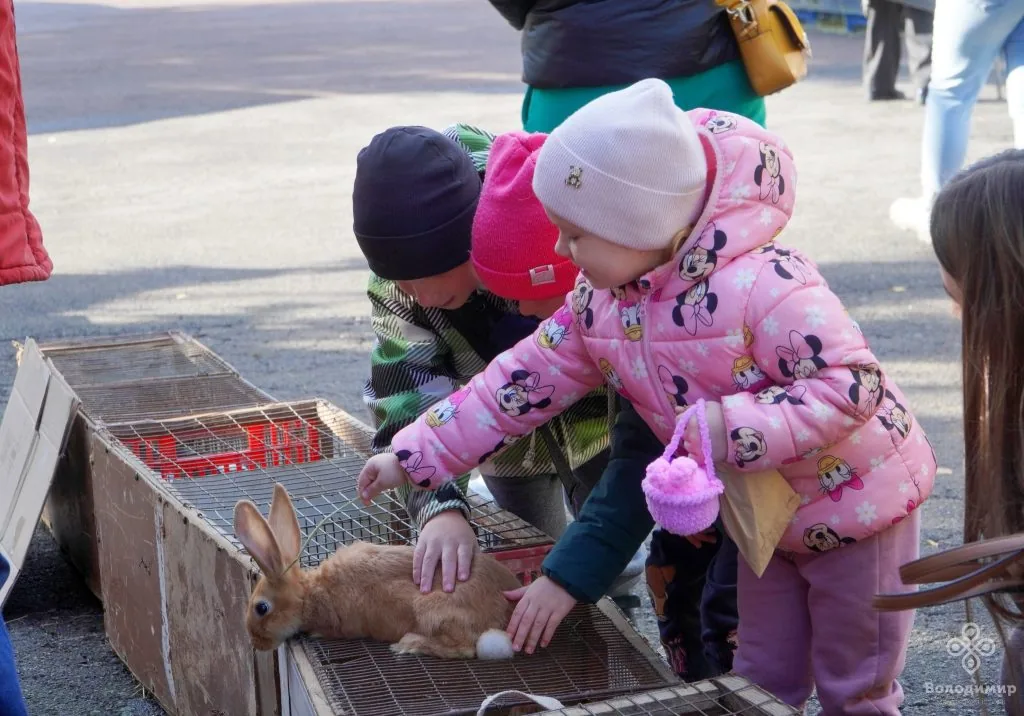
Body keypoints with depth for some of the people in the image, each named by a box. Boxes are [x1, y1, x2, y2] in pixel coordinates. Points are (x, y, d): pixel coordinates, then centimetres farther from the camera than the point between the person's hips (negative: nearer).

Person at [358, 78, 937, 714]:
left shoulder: (761, 285, -34)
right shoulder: (600, 299, -9)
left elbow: (853, 384, -33)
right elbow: (529, 378, -2)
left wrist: (734, 427, -39)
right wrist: (416, 455, -3)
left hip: (858, 506, -7)